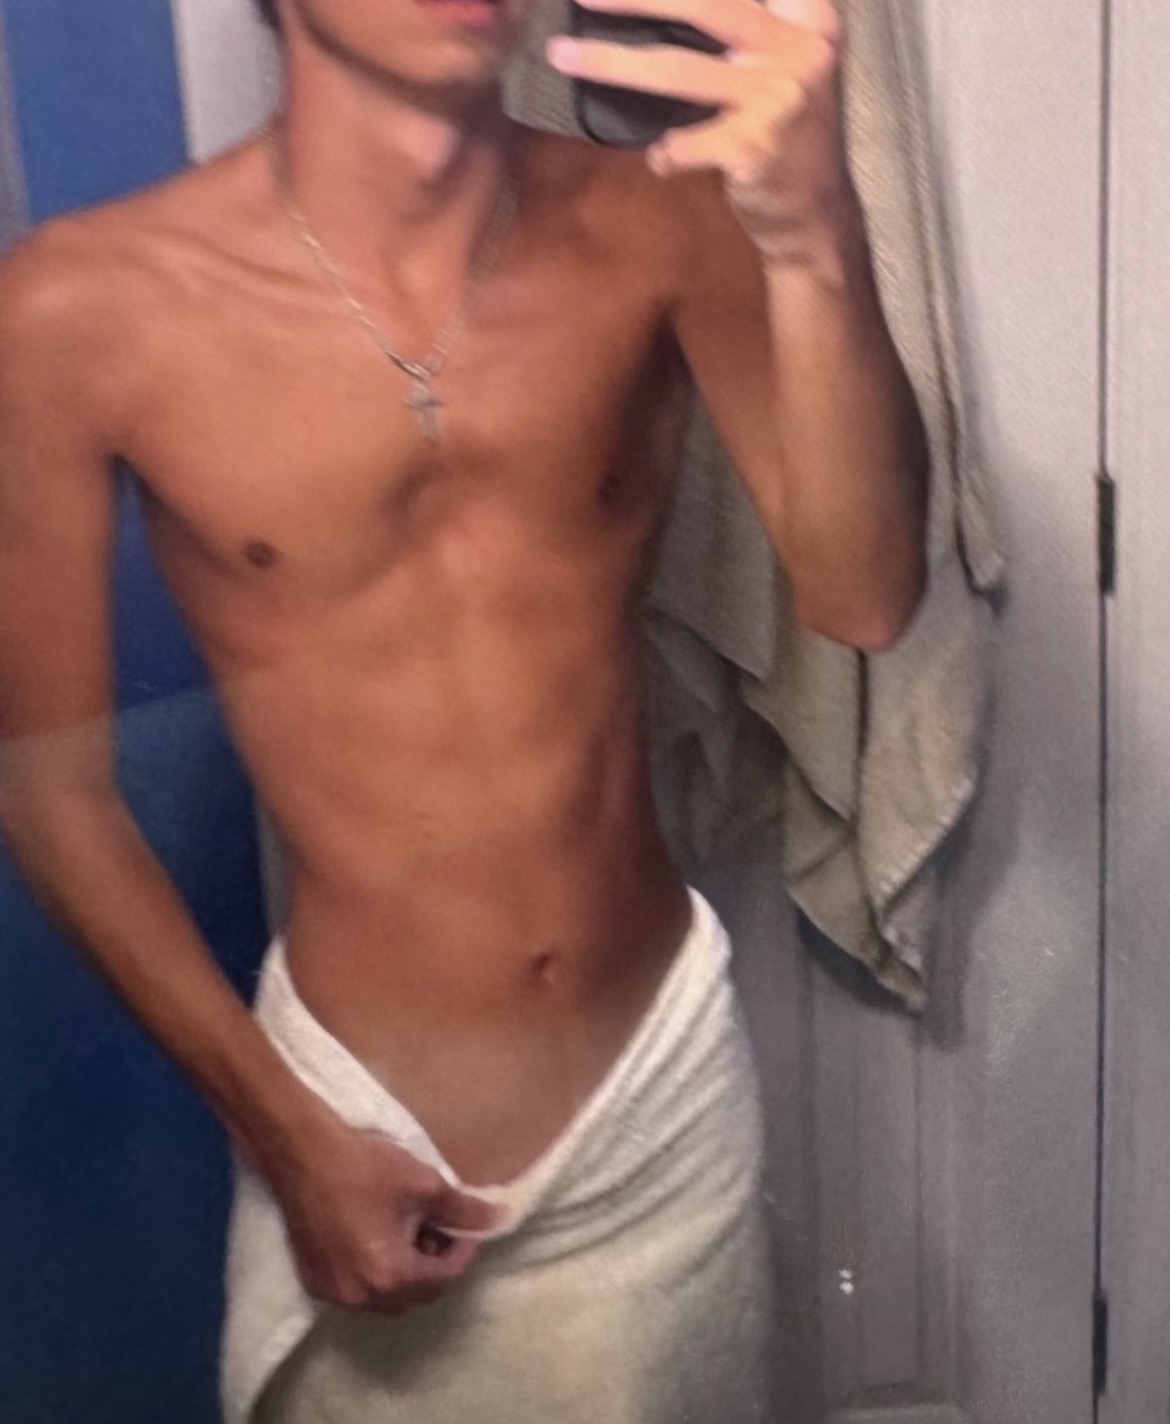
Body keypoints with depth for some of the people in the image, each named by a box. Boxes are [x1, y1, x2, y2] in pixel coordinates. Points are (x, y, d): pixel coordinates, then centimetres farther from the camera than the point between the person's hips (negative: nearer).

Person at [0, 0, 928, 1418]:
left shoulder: (661, 224, -9)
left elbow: (862, 595, -21)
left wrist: (811, 231, -36)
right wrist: (283, 1129, -7)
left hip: (669, 1060, 2)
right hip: (356, 1091, -2)